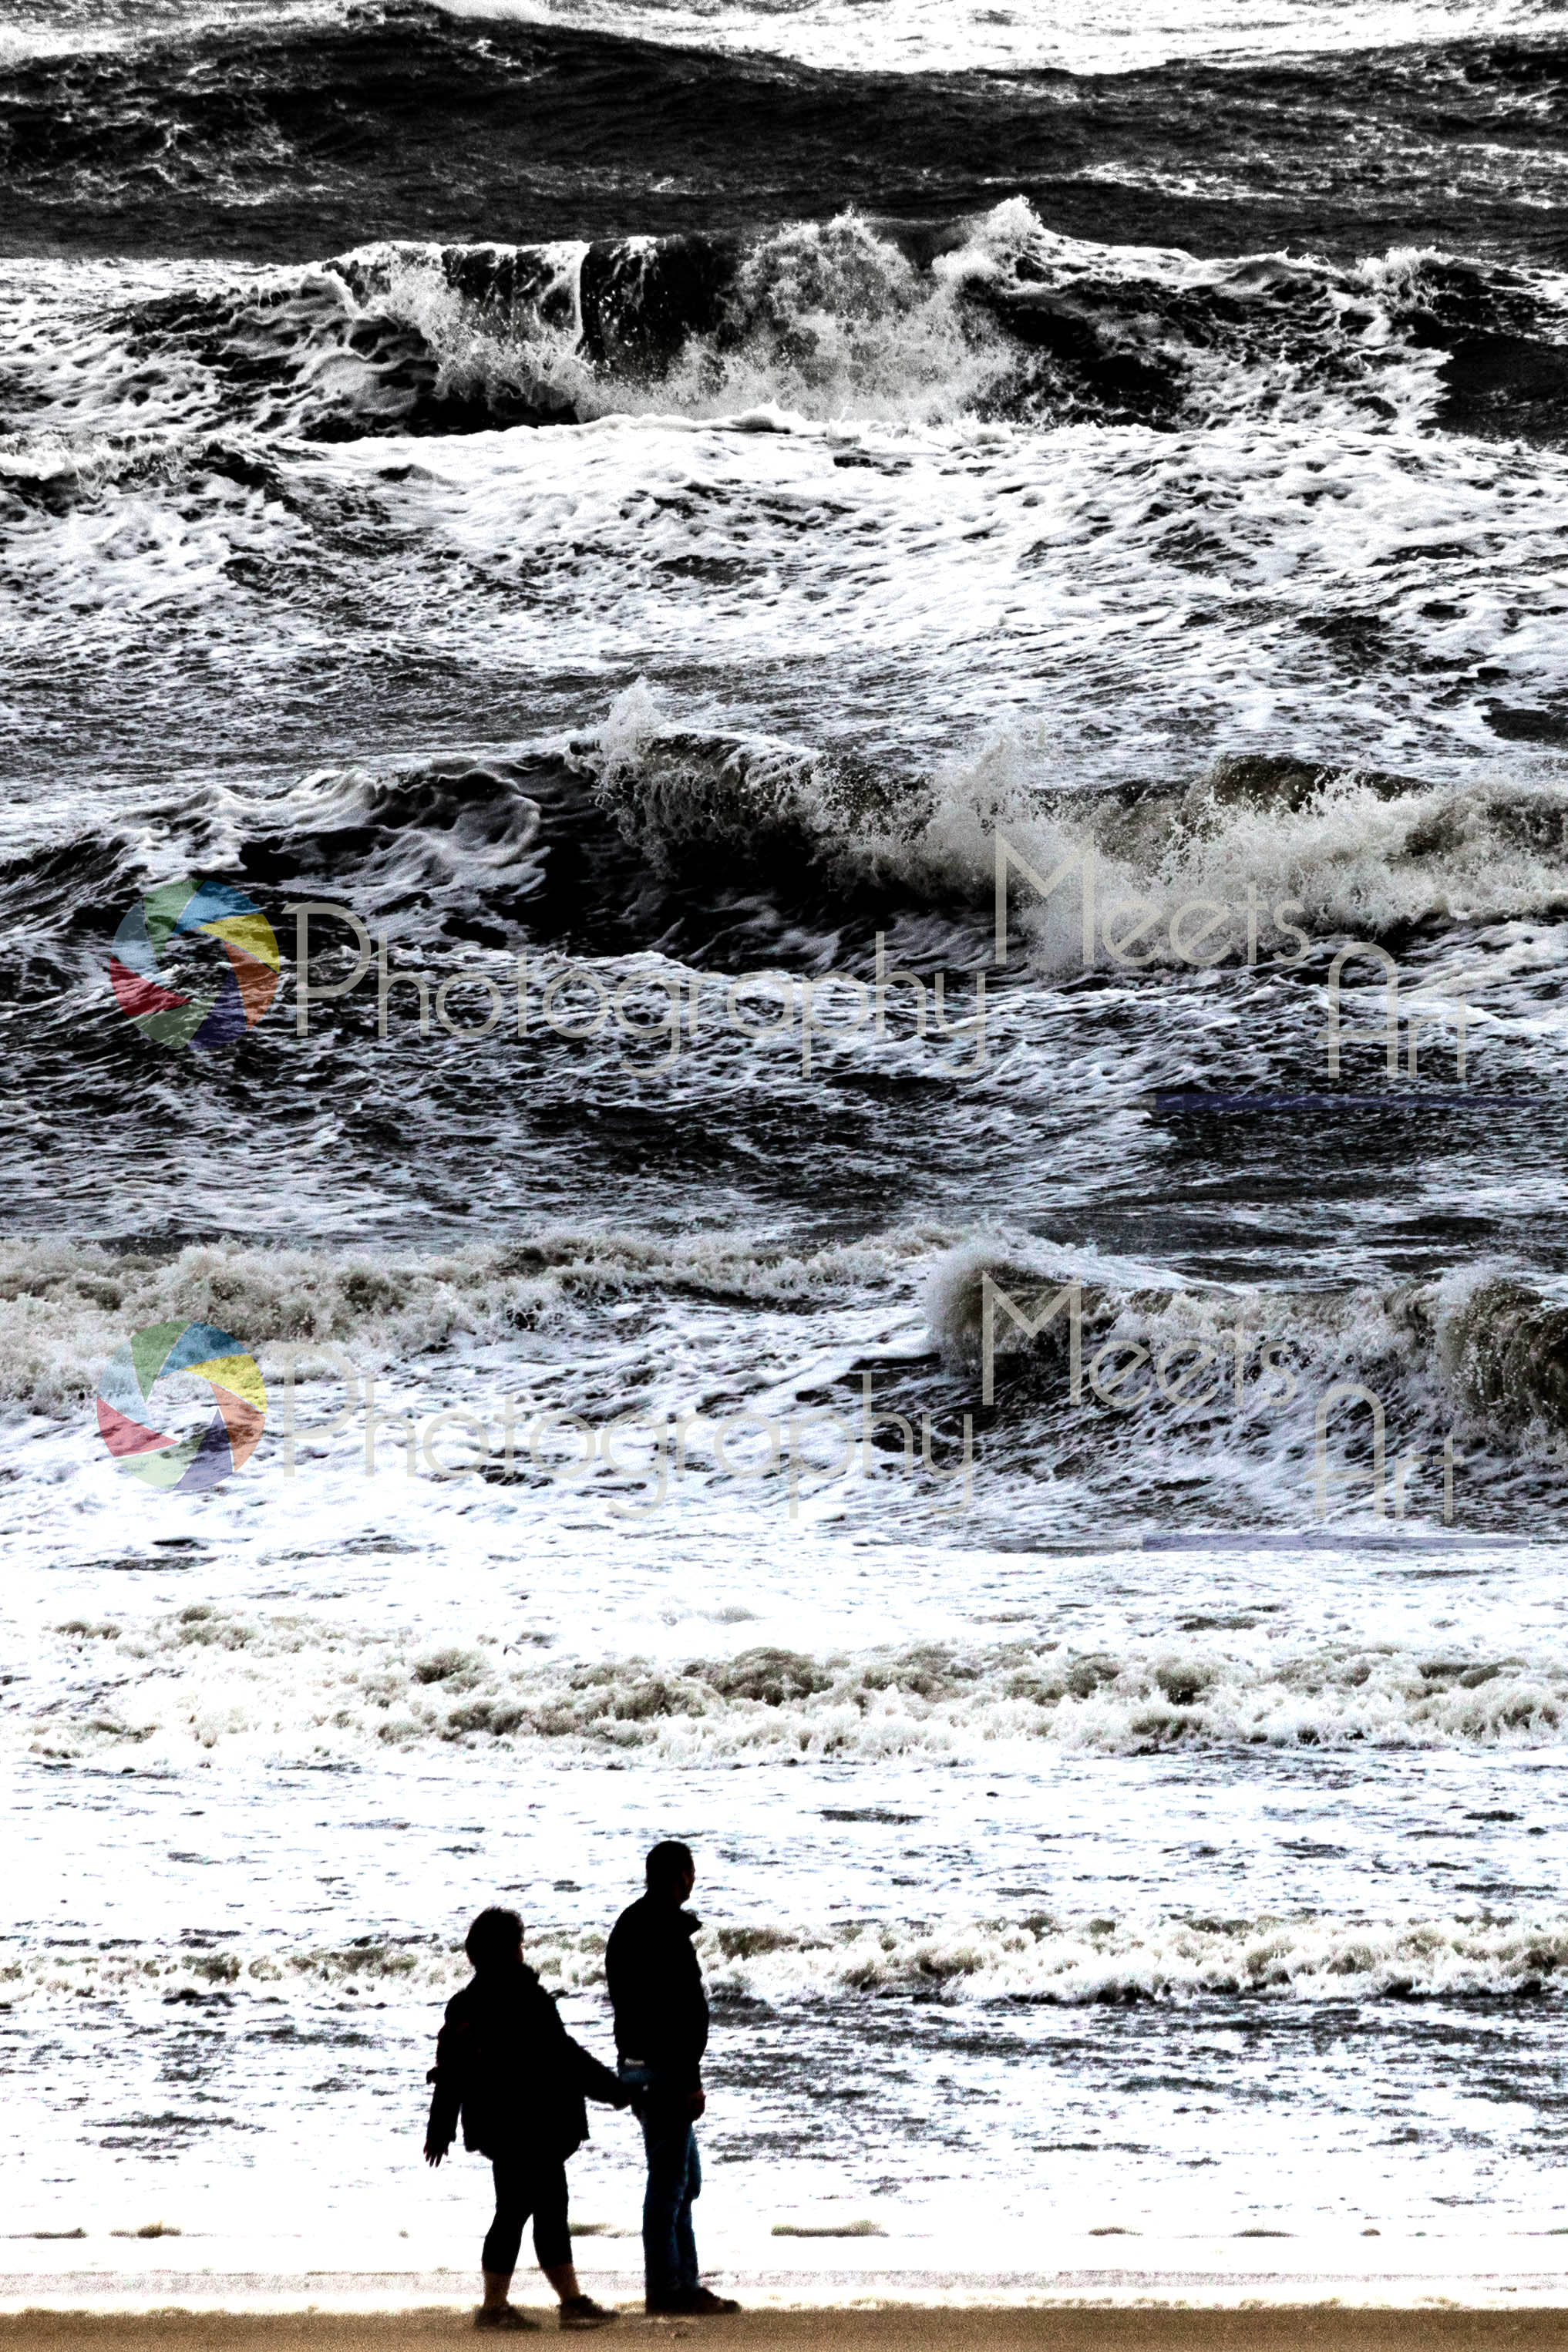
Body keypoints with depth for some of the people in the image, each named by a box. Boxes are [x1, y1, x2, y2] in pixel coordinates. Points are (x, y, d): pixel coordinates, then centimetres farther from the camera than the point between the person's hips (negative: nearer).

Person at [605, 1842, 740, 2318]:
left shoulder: (630, 1923, 14)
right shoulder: (666, 1932, -18)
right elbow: (677, 2014, -22)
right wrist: (690, 2081, -20)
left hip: (637, 2062, 10)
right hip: (664, 2069, -10)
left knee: (683, 2180, 16)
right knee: (670, 2180, -5)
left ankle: (684, 2283, 19)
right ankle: (665, 2287, -2)